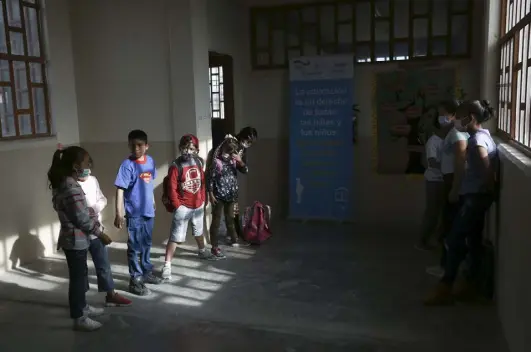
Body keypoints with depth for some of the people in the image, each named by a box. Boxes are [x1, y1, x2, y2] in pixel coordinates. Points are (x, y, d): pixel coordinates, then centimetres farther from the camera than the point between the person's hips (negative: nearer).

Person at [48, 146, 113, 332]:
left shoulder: (63, 183, 7)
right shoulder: (71, 187, -24)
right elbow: (82, 218, -23)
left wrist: (96, 226, 12)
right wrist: (101, 234, -12)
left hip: (74, 238, 10)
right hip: (75, 240, -10)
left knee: (81, 274, 21)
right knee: (77, 277, 2)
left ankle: (82, 307, 37)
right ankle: (79, 318, 14)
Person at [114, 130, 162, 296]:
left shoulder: (150, 161, 2)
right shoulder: (127, 165, -16)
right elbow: (120, 190, -17)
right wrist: (119, 214, -21)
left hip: (148, 211, 6)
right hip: (134, 213, -6)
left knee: (146, 244, 19)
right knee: (135, 247, 4)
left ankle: (147, 272, 35)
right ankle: (135, 280, 14)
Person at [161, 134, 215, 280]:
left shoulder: (199, 162, 0)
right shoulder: (176, 166, -16)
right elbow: (171, 189, -15)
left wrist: (203, 199, 9)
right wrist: (177, 205, -14)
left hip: (198, 205, 6)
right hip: (183, 207, -6)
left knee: (199, 231, 27)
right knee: (175, 237, -5)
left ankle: (202, 251, 50)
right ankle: (167, 265, 0)